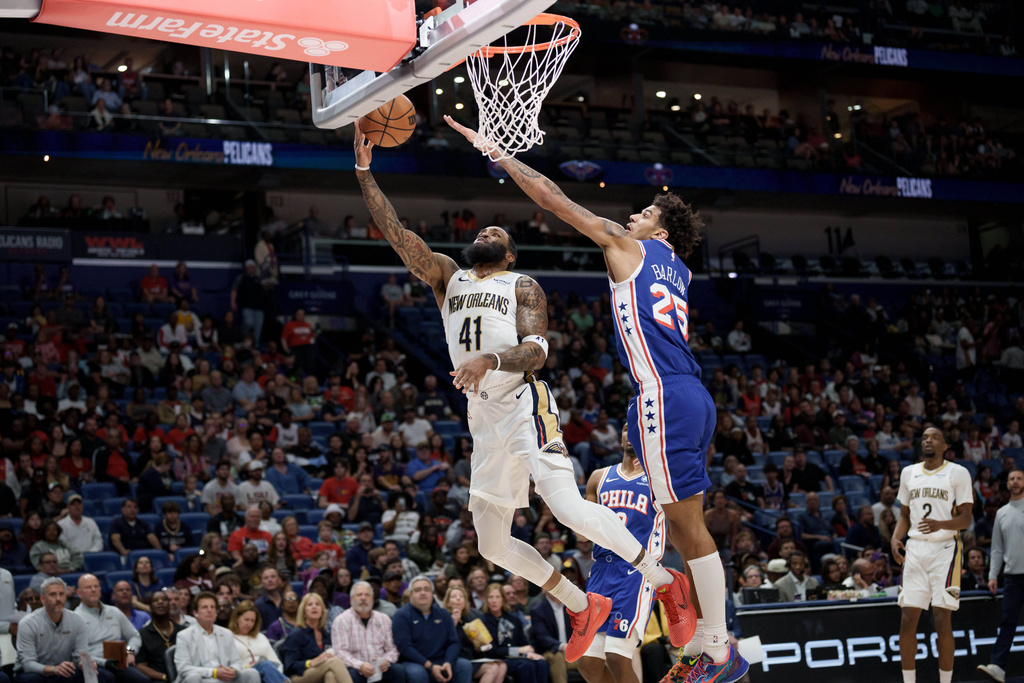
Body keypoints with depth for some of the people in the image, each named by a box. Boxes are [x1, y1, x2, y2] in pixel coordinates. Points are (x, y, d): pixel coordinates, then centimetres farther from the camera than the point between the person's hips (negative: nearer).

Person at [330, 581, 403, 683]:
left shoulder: (384, 619, 15)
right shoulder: (341, 621, 3)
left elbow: (391, 649, 13)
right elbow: (340, 652, -8)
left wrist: (386, 661, -12)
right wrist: (360, 666, -26)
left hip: (380, 669, 3)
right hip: (355, 668, -3)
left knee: (399, 671, -28)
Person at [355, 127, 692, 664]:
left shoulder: (523, 287, 5)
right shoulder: (446, 278, 18)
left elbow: (535, 352, -10)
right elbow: (394, 230, 8)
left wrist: (488, 359, -30)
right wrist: (364, 170, -1)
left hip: (523, 404, -6)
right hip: (483, 419, 6)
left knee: (568, 507, -25)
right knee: (492, 545, 7)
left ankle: (667, 583, -10)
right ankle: (583, 609, 22)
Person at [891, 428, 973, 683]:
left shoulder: (958, 473, -1)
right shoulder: (908, 473, 14)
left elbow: (965, 518, -5)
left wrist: (940, 524, -25)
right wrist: (895, 539, 1)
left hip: (945, 549, -4)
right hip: (915, 549, 4)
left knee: (942, 621, -7)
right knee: (907, 621, -1)